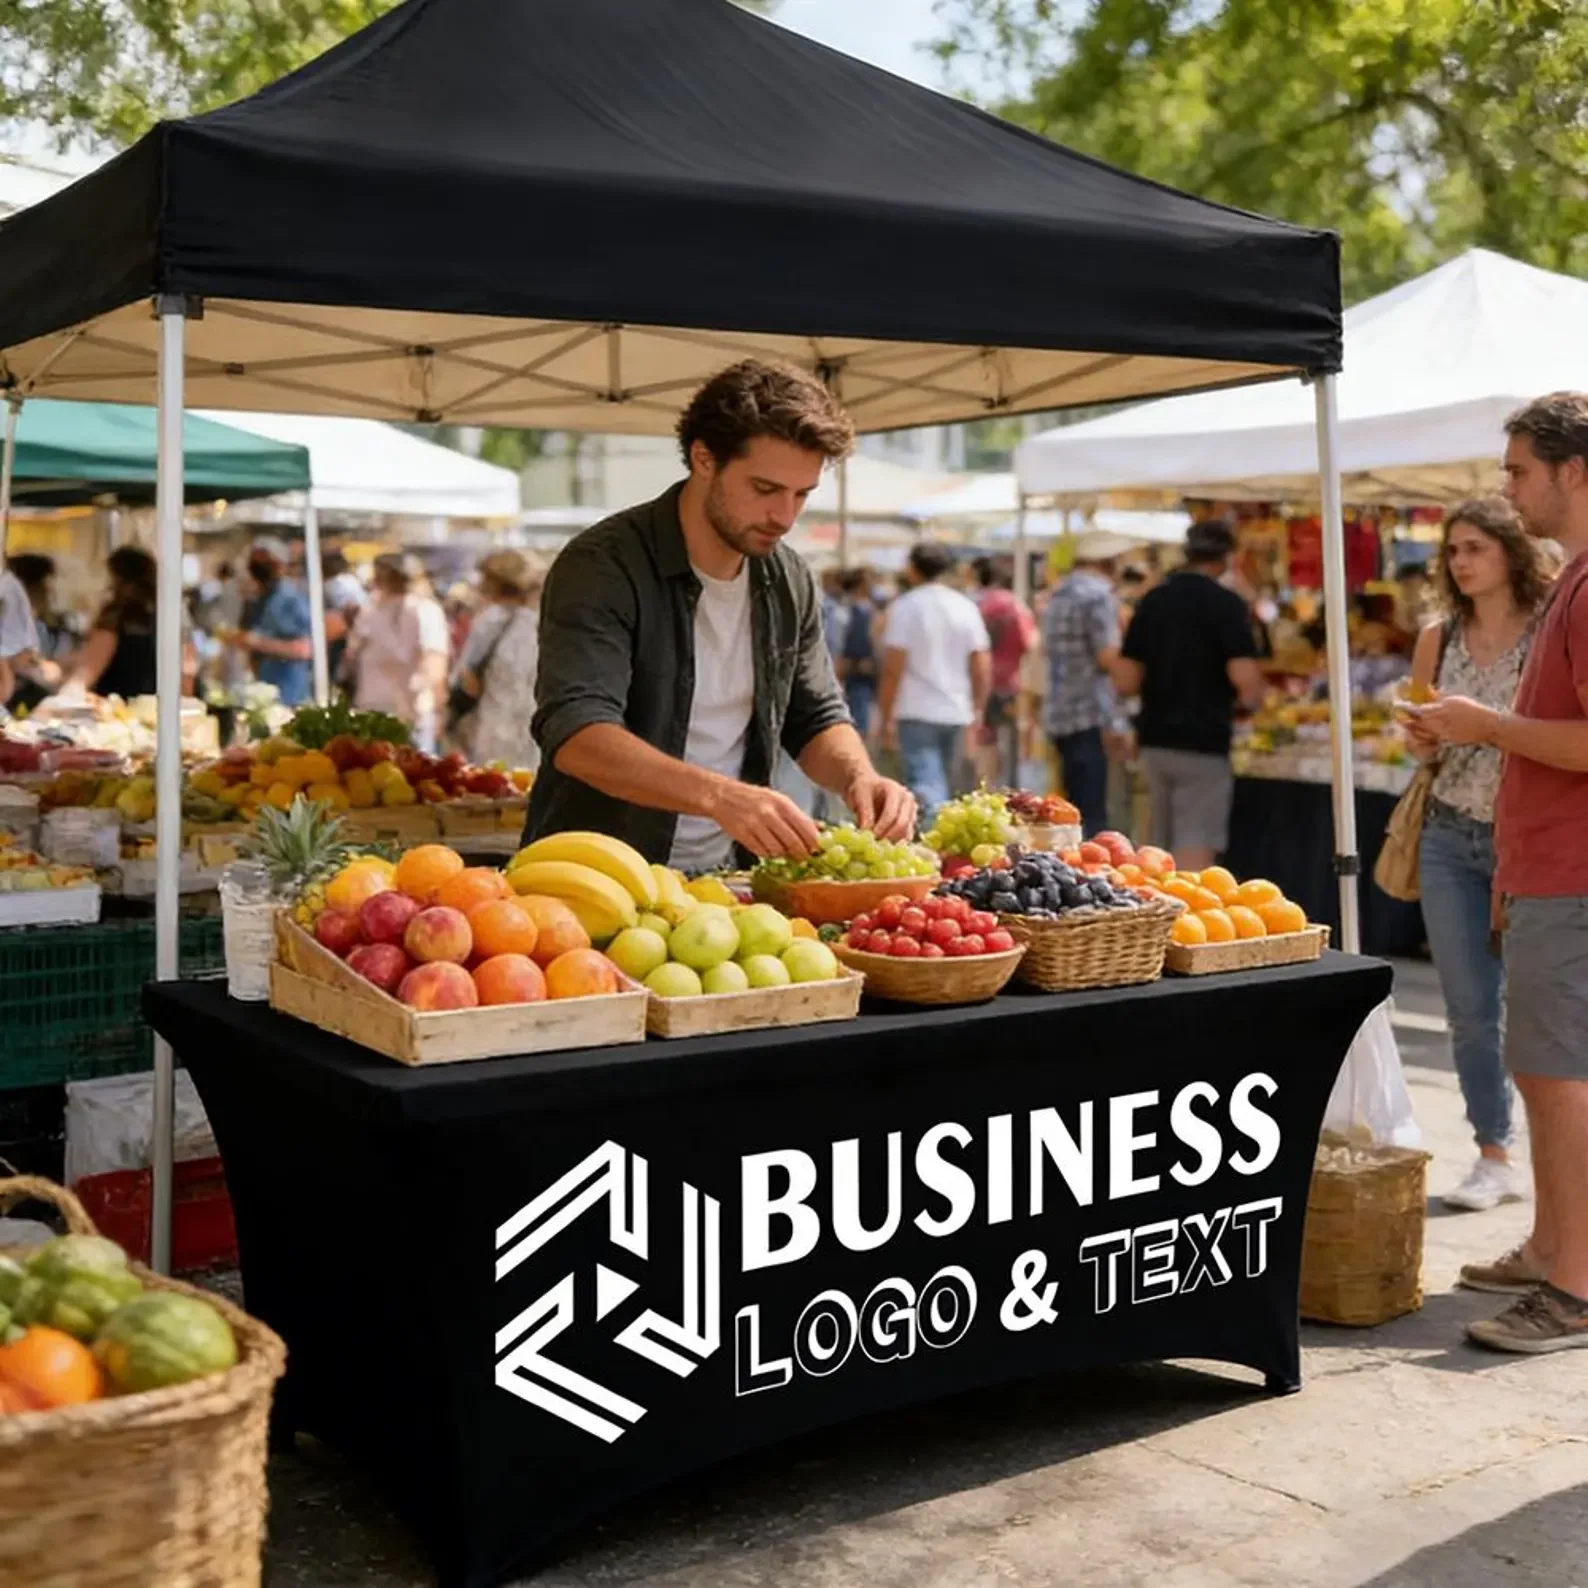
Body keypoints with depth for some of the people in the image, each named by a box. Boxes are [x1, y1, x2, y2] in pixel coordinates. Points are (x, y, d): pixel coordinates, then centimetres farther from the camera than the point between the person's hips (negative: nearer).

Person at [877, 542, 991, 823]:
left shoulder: (905, 607, -6)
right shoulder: (966, 607, 7)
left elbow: (893, 668, -10)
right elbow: (982, 668, 6)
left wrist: (886, 718, -5)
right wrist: (978, 709, 17)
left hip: (916, 713, -5)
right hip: (957, 713, 5)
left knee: (927, 792, -10)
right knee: (946, 789, 16)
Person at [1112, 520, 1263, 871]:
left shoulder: (1153, 600, 6)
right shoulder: (1226, 604, -9)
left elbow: (1125, 681, 4)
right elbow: (1246, 681, -18)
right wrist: (1248, 699, 3)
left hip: (1155, 740, 6)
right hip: (1204, 742, -6)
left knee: (1164, 851, 16)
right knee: (1197, 848, -5)